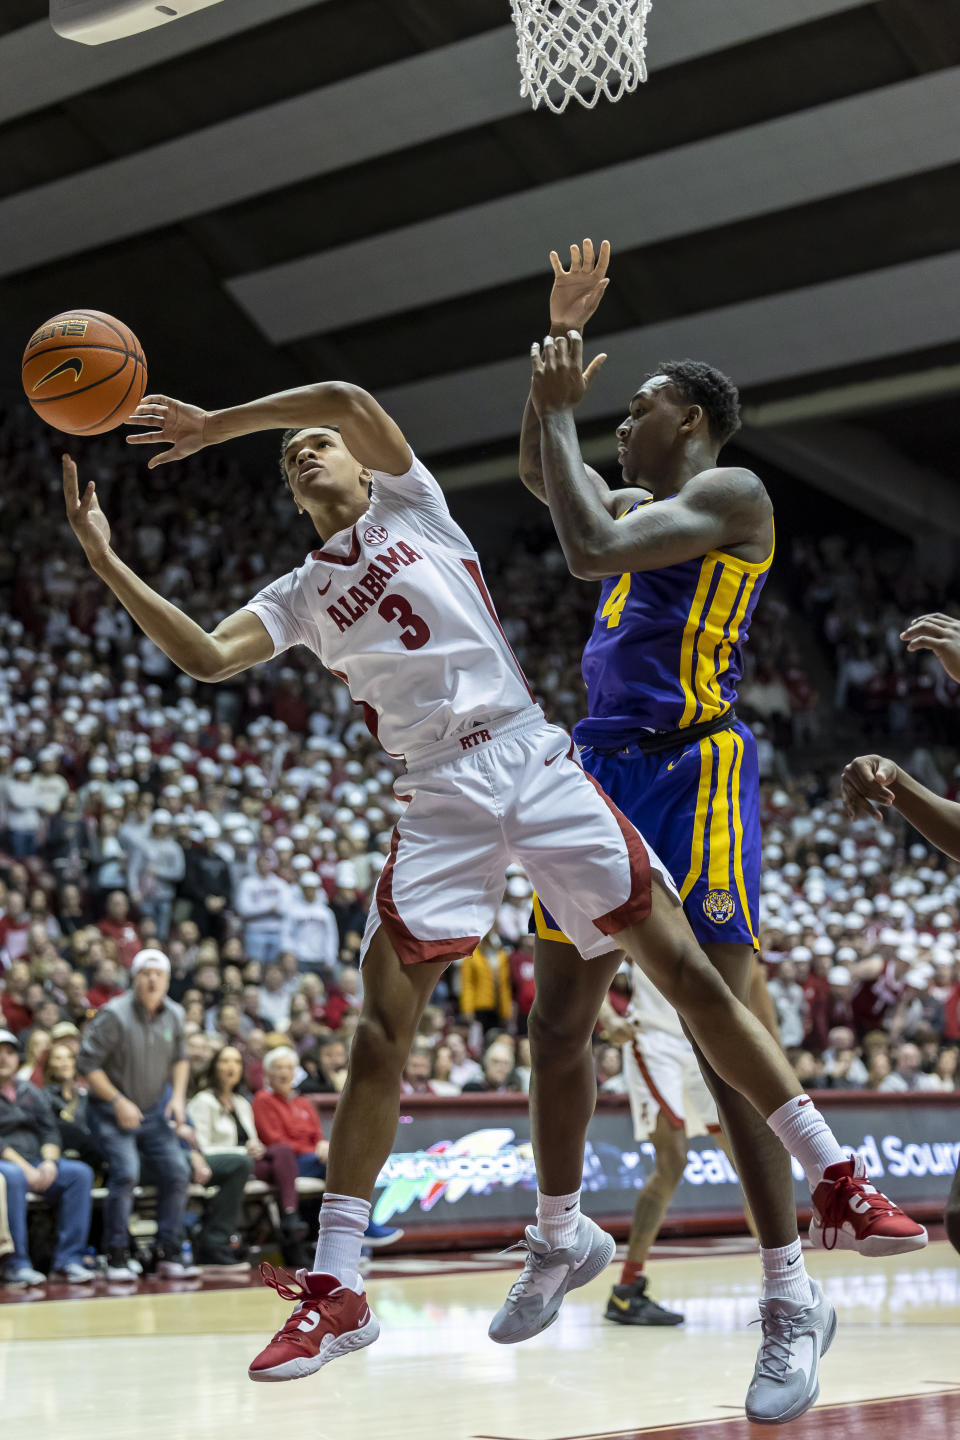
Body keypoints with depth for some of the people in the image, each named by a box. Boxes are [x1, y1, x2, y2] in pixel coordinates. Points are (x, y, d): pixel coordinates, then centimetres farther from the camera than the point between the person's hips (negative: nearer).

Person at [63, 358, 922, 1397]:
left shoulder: (412, 504, 12)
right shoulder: (299, 597, 18)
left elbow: (346, 400, -4)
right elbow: (205, 658, 1)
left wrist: (213, 423, 2)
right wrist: (107, 563, -4)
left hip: (534, 761, -2)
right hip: (440, 799, 2)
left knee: (684, 966, -9)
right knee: (380, 1029, -9)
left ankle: (837, 1187, -4)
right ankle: (335, 1291, -6)